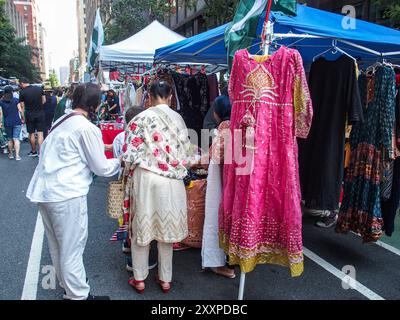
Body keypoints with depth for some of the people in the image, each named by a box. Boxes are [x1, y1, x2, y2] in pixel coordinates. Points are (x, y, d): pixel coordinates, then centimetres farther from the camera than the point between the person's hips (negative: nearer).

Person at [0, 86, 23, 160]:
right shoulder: (16, 100, -2)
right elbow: (20, 110, -5)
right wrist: (22, 119, 7)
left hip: (7, 123, 2)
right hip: (17, 122, -2)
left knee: (10, 139, 15)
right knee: (16, 139, -4)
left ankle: (11, 154, 24)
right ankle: (17, 155, -11)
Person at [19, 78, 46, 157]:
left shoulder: (22, 92, -8)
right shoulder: (39, 88, -1)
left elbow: (22, 107, -6)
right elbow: (44, 100, 5)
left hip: (29, 115, -2)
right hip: (40, 113, 2)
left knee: (31, 134, 12)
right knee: (40, 134, 1)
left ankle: (34, 151, 24)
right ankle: (40, 152, -4)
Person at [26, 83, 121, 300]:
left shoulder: (62, 122, 13)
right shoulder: (87, 128, -12)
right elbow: (101, 168, -7)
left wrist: (99, 148, 26)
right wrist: (119, 162, 11)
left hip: (43, 190, 9)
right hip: (66, 194, -9)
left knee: (57, 245, 21)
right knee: (72, 248, 4)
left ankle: (68, 286, 39)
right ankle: (79, 295, 18)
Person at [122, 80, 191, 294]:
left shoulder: (141, 119, -6)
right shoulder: (178, 119, 2)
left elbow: (130, 154, -6)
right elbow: (185, 152, 3)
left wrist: (129, 174, 12)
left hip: (145, 178, -2)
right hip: (172, 181, 3)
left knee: (142, 226, 12)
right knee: (165, 227, 14)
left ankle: (139, 279, 24)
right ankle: (165, 279, 26)